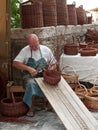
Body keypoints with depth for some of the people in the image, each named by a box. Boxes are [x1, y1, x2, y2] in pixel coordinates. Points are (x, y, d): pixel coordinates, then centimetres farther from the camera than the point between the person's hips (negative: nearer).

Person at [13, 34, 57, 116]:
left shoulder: (46, 50, 4)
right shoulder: (25, 50, -2)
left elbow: (54, 64, 11)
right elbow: (15, 63, -12)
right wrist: (29, 68, -22)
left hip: (43, 75, 2)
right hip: (29, 76, -2)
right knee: (31, 84, -37)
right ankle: (31, 108, -20)